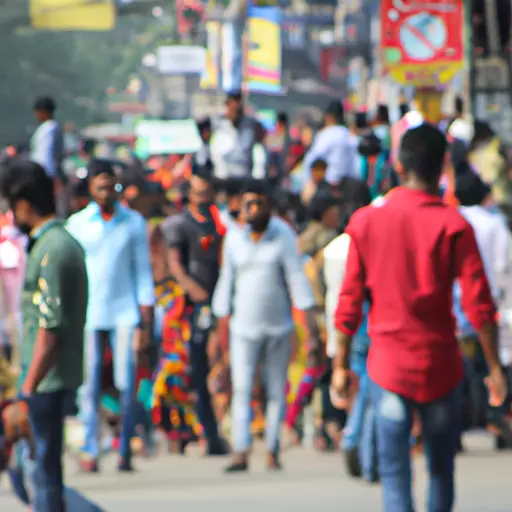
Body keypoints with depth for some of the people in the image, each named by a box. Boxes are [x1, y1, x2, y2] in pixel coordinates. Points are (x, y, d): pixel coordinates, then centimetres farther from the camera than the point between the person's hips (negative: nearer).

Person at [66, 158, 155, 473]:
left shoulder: (134, 222, 6)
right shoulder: (77, 224, 5)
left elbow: (143, 270, 7)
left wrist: (146, 320, 1)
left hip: (125, 312, 0)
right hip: (89, 314, 0)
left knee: (126, 384, -4)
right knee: (91, 385, -1)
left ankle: (125, 450, 3)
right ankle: (90, 451, 3)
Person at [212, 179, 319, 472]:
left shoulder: (284, 236, -4)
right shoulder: (234, 238, 2)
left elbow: (298, 280, -7)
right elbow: (227, 282, 9)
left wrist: (312, 329, -13)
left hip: (279, 326, -1)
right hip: (244, 326, 1)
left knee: (277, 391, 3)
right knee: (242, 388, -10)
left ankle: (273, 450, 10)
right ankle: (241, 453, -16)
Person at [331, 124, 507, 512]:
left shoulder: (366, 222, -2)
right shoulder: (454, 226, -8)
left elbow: (349, 301, 1)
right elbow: (478, 304, -9)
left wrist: (341, 365, 8)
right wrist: (495, 367, -1)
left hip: (388, 365, 1)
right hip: (440, 364, 0)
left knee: (394, 471, -1)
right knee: (442, 469, 16)